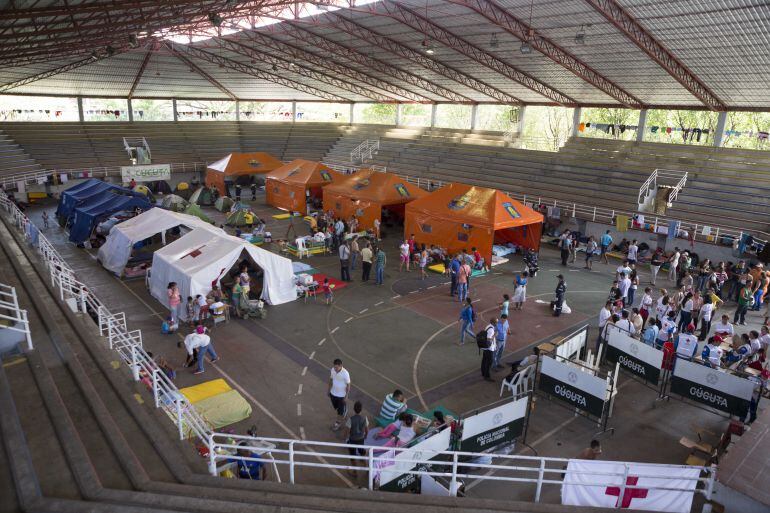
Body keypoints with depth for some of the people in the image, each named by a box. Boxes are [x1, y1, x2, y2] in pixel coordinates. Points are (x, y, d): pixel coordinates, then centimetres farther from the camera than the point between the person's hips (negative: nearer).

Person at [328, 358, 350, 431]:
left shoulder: (345, 373, -31)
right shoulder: (333, 369, -15)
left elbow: (348, 385, -17)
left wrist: (346, 396, -12)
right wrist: (329, 390, 10)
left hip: (341, 395, -5)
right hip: (333, 393, 5)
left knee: (340, 409, 14)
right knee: (336, 407, 25)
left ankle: (338, 422, 39)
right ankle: (343, 415, 54)